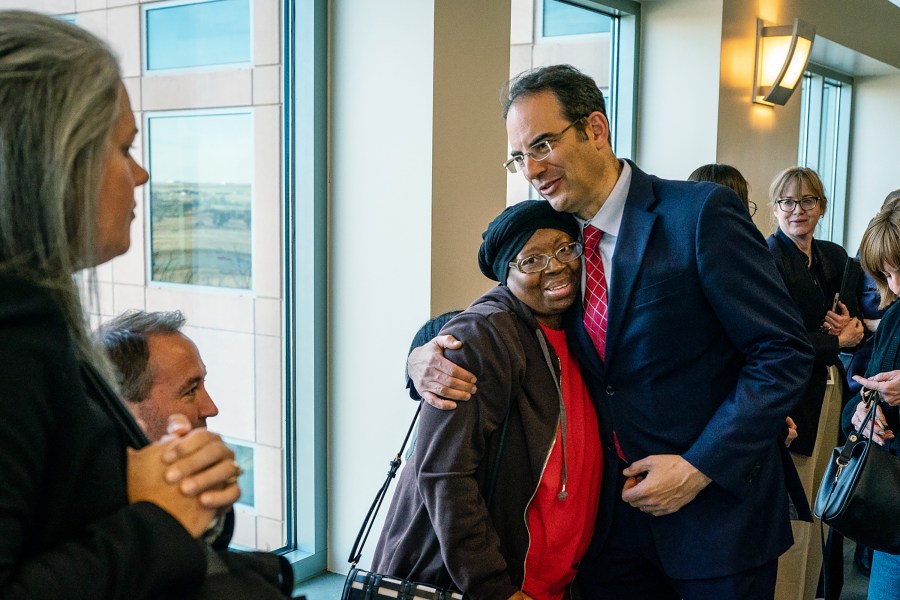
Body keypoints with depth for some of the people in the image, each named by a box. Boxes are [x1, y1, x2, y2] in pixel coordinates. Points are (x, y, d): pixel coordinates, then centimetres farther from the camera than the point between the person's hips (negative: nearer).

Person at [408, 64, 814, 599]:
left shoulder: (703, 214, -14)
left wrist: (699, 467, -17)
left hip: (717, 506, -4)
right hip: (615, 512, 5)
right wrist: (426, 358, -12)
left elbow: (785, 352, -14)